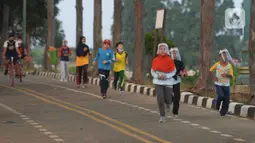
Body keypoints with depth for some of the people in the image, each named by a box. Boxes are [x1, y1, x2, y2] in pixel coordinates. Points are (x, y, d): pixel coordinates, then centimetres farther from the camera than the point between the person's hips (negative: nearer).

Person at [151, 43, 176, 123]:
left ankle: (168, 102, 41)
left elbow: (174, 71, -2)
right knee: (160, 99, -10)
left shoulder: (170, 60, -7)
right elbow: (152, 71, 6)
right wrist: (157, 76, -13)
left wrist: (165, 76, -15)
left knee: (167, 100, 1)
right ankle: (162, 116, 3)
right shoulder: (155, 60, -1)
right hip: (158, 82, 1)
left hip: (168, 82, -1)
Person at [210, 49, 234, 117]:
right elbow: (211, 70, 13)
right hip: (219, 84, -2)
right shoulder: (217, 64, -4)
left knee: (227, 99, -2)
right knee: (221, 95, -23)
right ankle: (217, 106, 10)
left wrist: (226, 75, -26)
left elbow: (231, 76, -6)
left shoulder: (229, 65, -2)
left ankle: (223, 113, 15)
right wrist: (214, 76, -2)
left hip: (226, 85, 2)